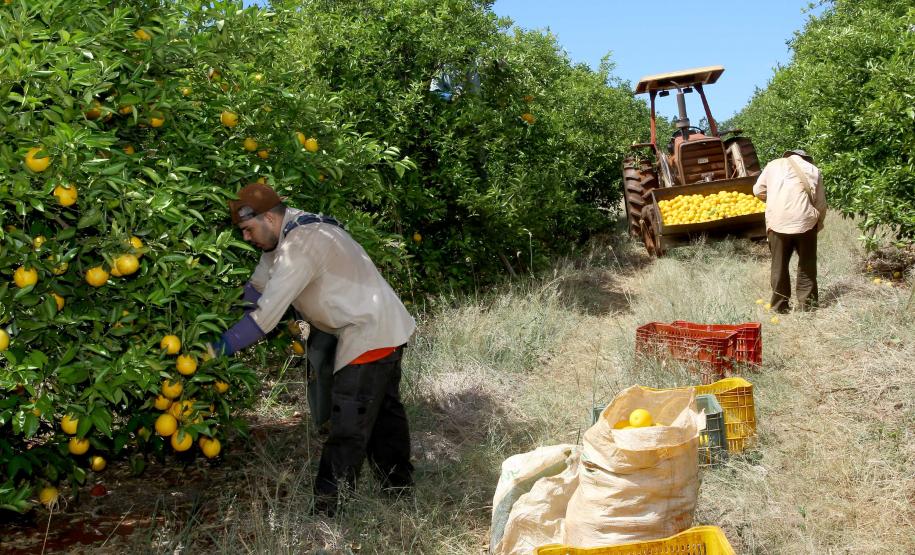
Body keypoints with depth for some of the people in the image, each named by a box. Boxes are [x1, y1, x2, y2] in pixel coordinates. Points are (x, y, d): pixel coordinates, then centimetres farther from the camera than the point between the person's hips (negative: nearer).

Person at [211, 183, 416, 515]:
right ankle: (399, 486, 36)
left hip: (369, 336, -11)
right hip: (387, 328, 11)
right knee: (384, 412, 21)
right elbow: (257, 287, 10)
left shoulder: (300, 245, -25)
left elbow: (265, 317, -26)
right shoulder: (290, 229, 6)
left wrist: (218, 347, -20)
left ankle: (327, 507, 2)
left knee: (348, 428, -5)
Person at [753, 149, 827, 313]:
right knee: (807, 266, 13)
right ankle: (807, 305, 16)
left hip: (777, 221, 0)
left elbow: (758, 190, 14)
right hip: (805, 221, 0)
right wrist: (818, 225, 22)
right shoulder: (813, 170, 13)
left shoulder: (773, 165, 14)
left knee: (779, 266, 9)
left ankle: (780, 307, 13)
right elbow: (821, 203, 9)